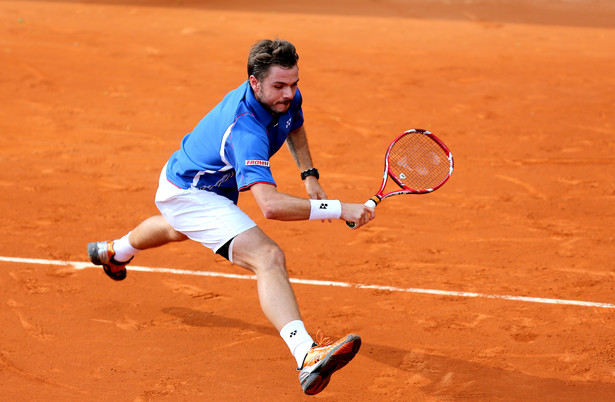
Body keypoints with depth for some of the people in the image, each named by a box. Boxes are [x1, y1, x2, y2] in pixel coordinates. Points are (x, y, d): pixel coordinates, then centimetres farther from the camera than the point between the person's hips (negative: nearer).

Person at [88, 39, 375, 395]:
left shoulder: (286, 96, -15)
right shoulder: (246, 129, -41)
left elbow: (294, 126, 13)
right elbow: (270, 204, -53)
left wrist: (310, 175, 2)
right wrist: (339, 209, -54)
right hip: (189, 194, -10)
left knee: (179, 230, 44)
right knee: (269, 258, -32)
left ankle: (115, 251, 77)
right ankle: (308, 357, -50)